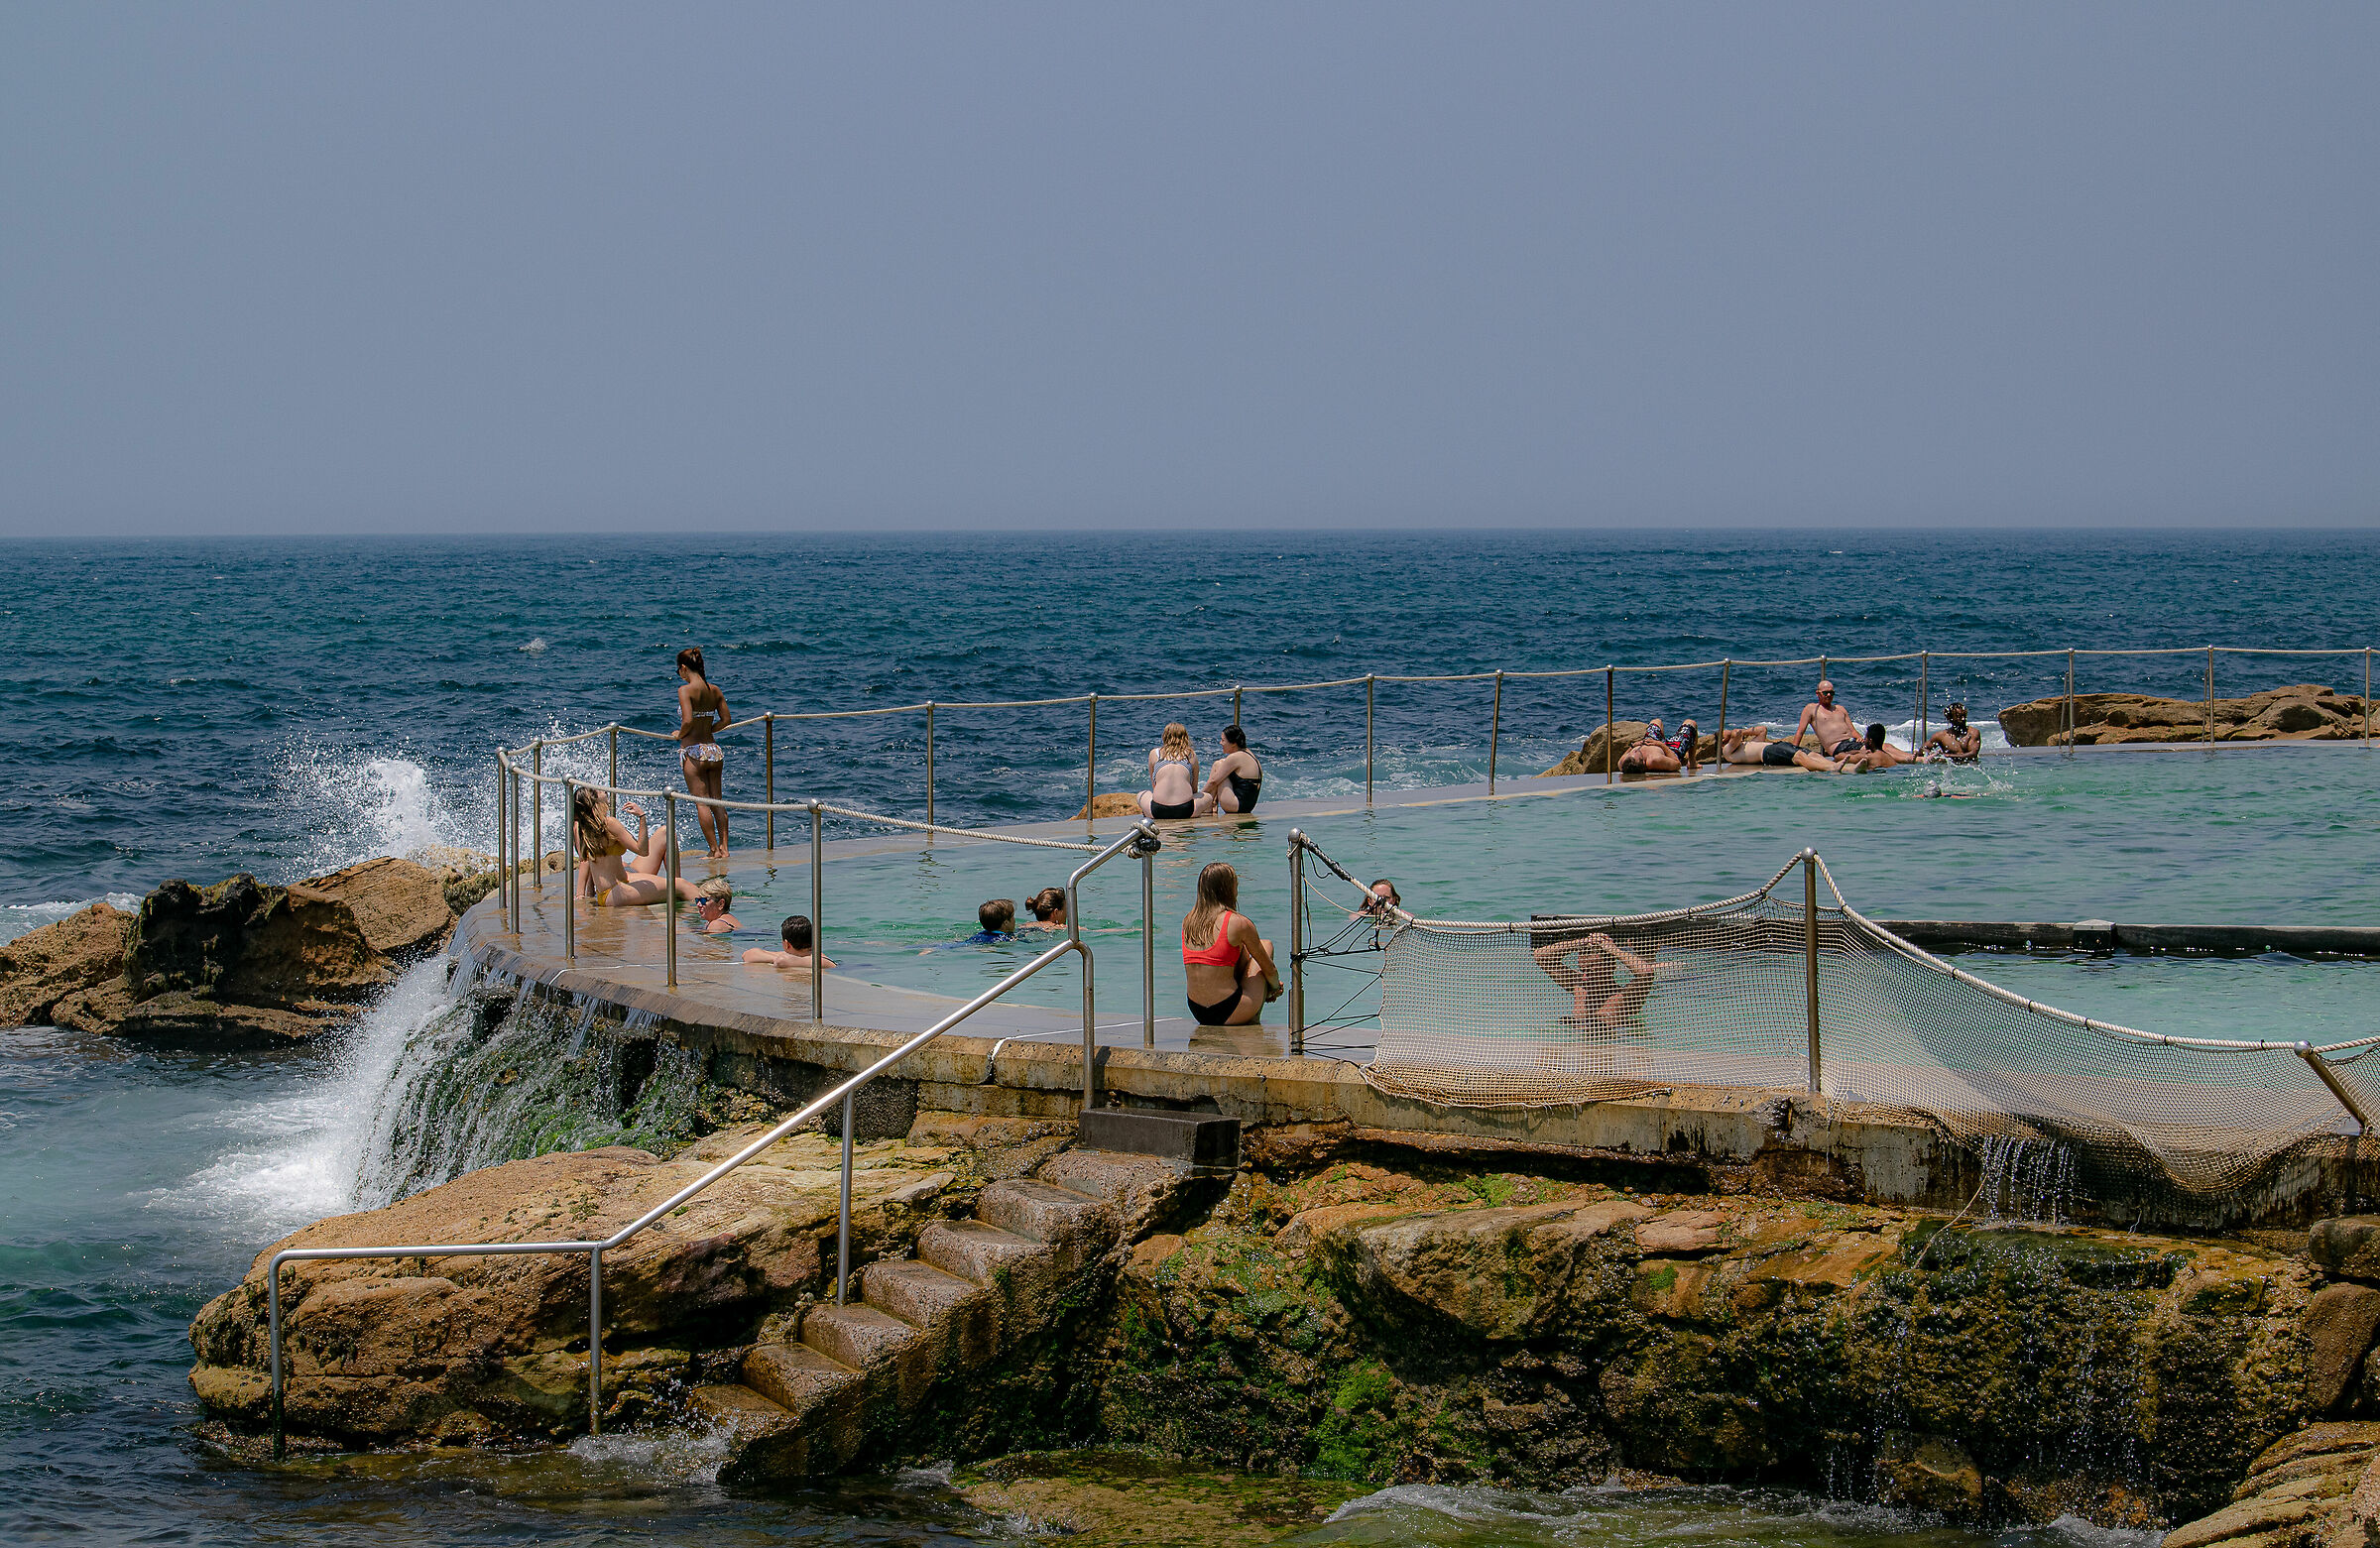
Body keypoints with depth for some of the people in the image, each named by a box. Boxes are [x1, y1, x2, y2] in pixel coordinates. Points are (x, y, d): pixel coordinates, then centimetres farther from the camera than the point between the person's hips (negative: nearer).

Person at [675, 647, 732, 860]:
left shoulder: (686, 690, -13)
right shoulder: (715, 690, 6)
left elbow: (688, 720, -23)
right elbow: (726, 719, 9)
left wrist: (681, 734, -4)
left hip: (693, 749, -6)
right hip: (713, 749, 6)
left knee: (702, 802, 0)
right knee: (717, 800, 12)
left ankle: (714, 850, 1)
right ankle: (723, 847, 12)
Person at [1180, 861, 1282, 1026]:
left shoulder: (1188, 921, 6)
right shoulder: (1238, 923, -11)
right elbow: (1269, 970, 0)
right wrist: (1276, 987, 24)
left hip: (1197, 1012, 6)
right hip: (1230, 1015, -6)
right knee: (1266, 945, 19)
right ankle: (1253, 1021, 25)